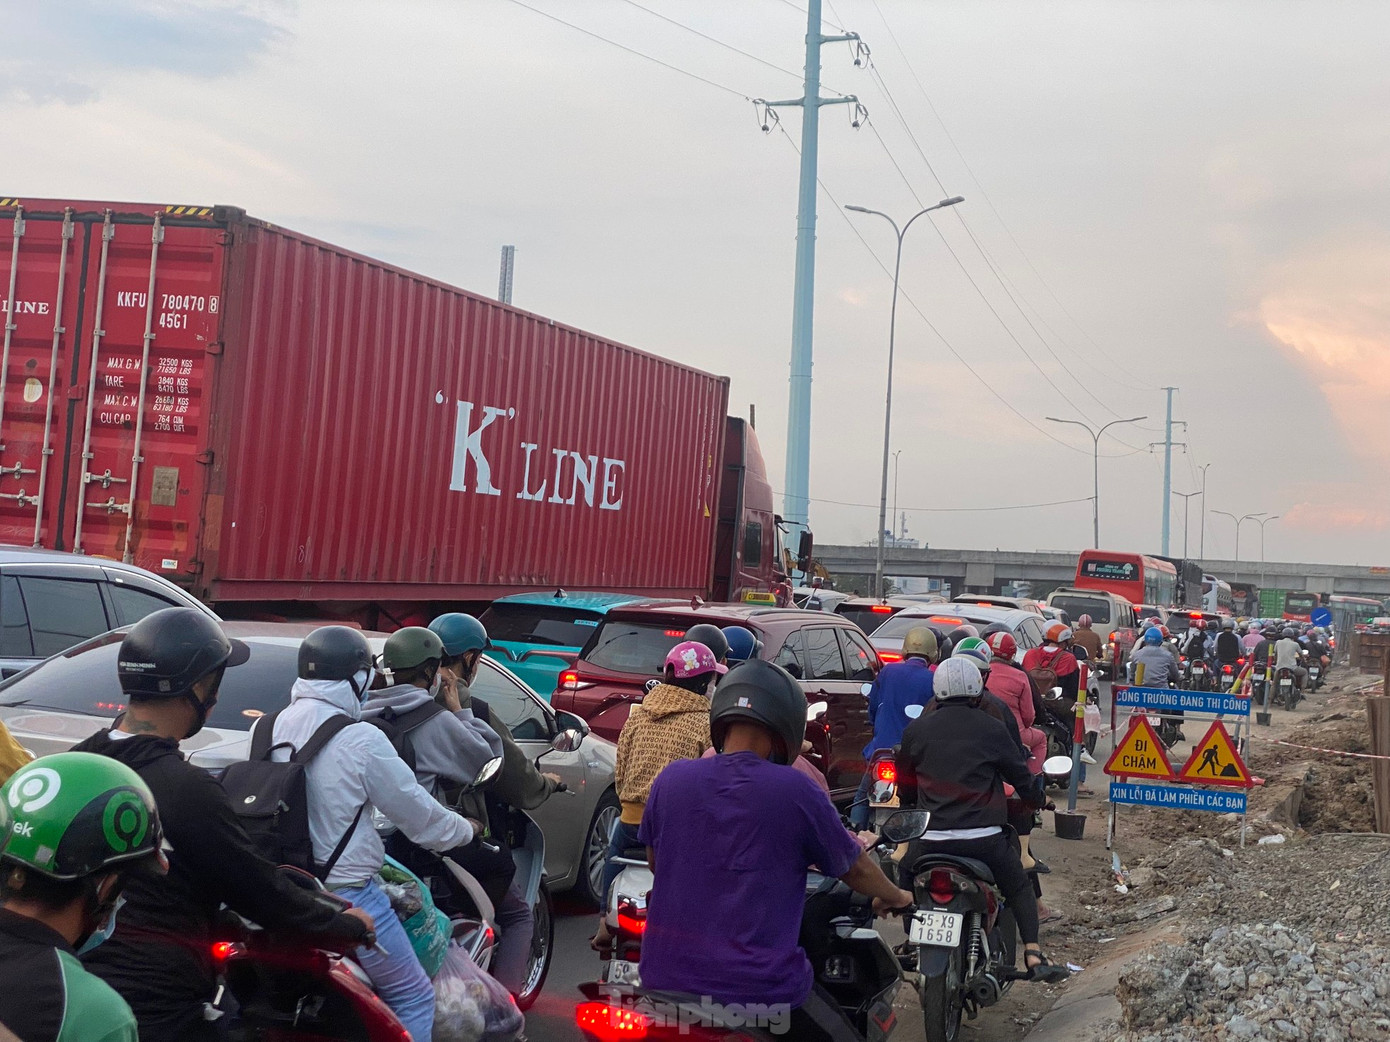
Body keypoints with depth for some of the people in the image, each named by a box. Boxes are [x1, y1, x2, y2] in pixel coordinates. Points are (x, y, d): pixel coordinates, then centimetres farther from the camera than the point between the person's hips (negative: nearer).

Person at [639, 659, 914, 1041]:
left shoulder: (671, 779, -2)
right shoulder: (794, 790, -11)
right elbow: (856, 869, 4)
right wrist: (894, 896, 25)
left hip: (665, 976, 5)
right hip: (760, 986, -4)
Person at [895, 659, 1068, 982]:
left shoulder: (916, 730, 5)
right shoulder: (991, 729, 0)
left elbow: (904, 786, 15)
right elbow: (1020, 774, 10)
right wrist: (1038, 798, 31)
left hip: (931, 837, 1)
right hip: (984, 837, -1)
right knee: (1020, 888, 19)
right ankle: (1034, 956, 4)